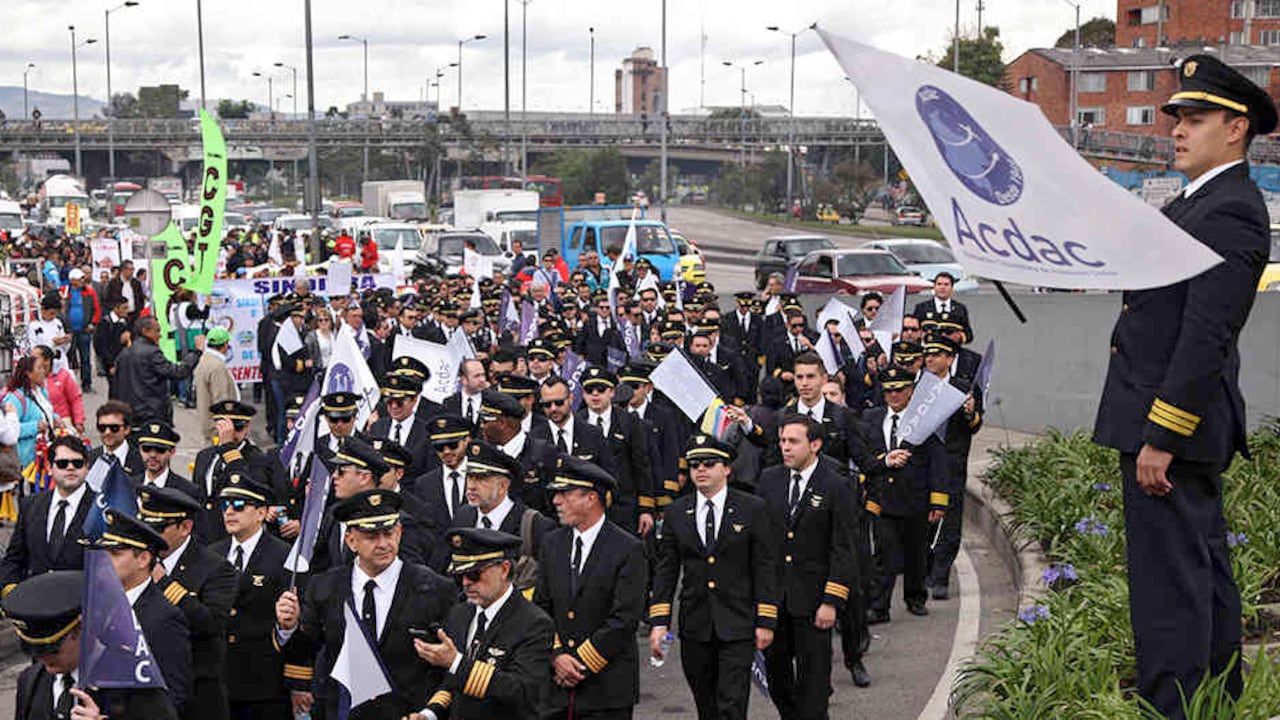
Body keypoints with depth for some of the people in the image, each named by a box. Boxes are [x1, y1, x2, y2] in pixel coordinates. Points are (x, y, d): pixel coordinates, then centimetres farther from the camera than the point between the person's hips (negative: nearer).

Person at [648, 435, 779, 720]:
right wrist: (659, 621, -3)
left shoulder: (752, 509, -2)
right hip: (695, 627, 3)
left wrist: (765, 621, -6)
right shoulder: (676, 513, 6)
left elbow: (766, 568, -2)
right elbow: (665, 570, 6)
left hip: (738, 625, -3)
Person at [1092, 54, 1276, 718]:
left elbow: (1206, 337, -23)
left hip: (1172, 419, -11)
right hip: (1176, 422, 11)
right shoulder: (1200, 201, 15)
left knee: (1168, 577, -7)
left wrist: (1160, 437, -24)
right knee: (1202, 566, 20)